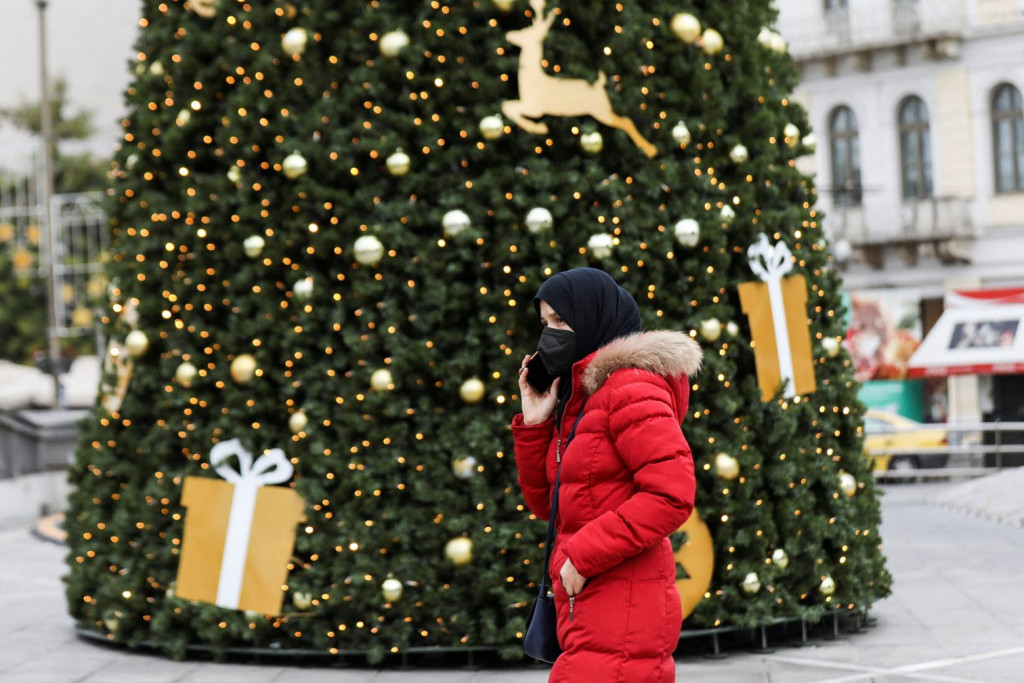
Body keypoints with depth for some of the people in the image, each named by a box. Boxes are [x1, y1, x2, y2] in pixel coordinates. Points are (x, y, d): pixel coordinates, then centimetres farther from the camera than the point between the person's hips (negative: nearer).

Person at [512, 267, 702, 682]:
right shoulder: (577, 399, 17)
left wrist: (584, 555, -19)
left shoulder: (631, 388, -10)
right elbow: (545, 503, 19)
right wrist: (532, 424, 6)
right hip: (590, 612, 9)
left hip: (620, 613, -9)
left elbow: (672, 494, -21)